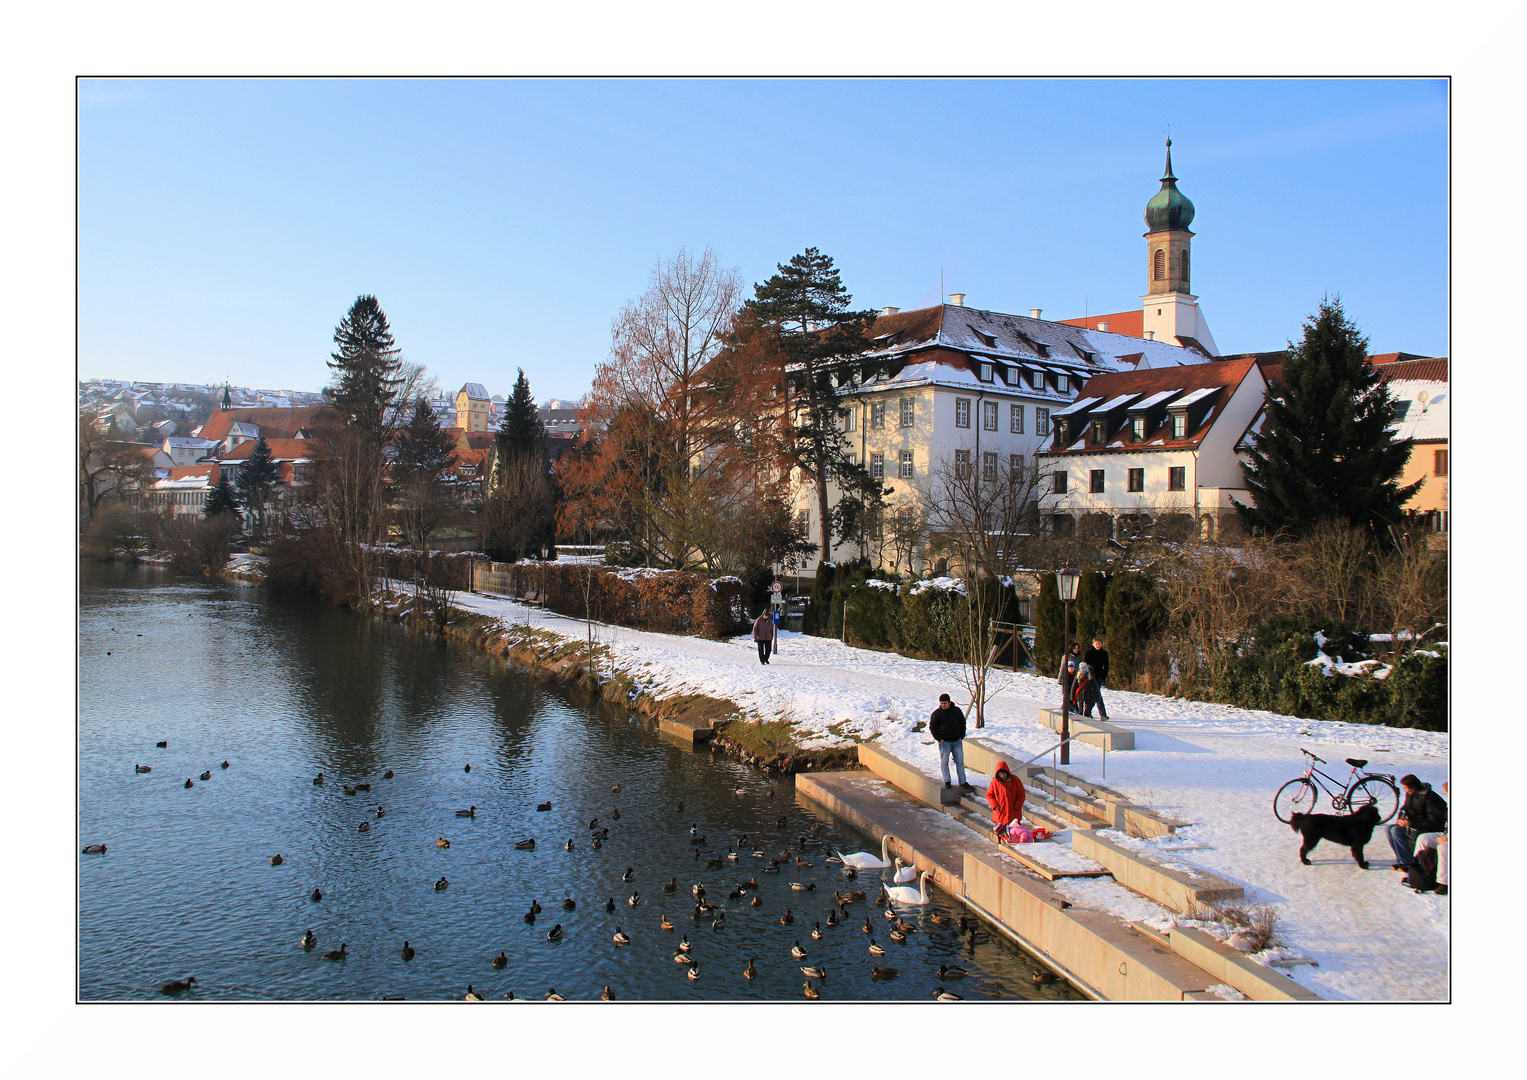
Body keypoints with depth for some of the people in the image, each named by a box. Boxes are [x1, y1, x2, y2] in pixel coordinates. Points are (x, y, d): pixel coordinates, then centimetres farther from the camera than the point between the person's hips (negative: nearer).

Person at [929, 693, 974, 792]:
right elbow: (932, 727, 2)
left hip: (957, 741, 2)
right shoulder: (936, 713, -3)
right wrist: (939, 739, -6)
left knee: (960, 762, 5)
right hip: (944, 742, -2)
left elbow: (963, 724, 13)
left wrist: (961, 737, 5)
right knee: (944, 762, -2)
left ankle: (962, 782, 12)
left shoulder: (957, 711, 3)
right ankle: (947, 781, 8)